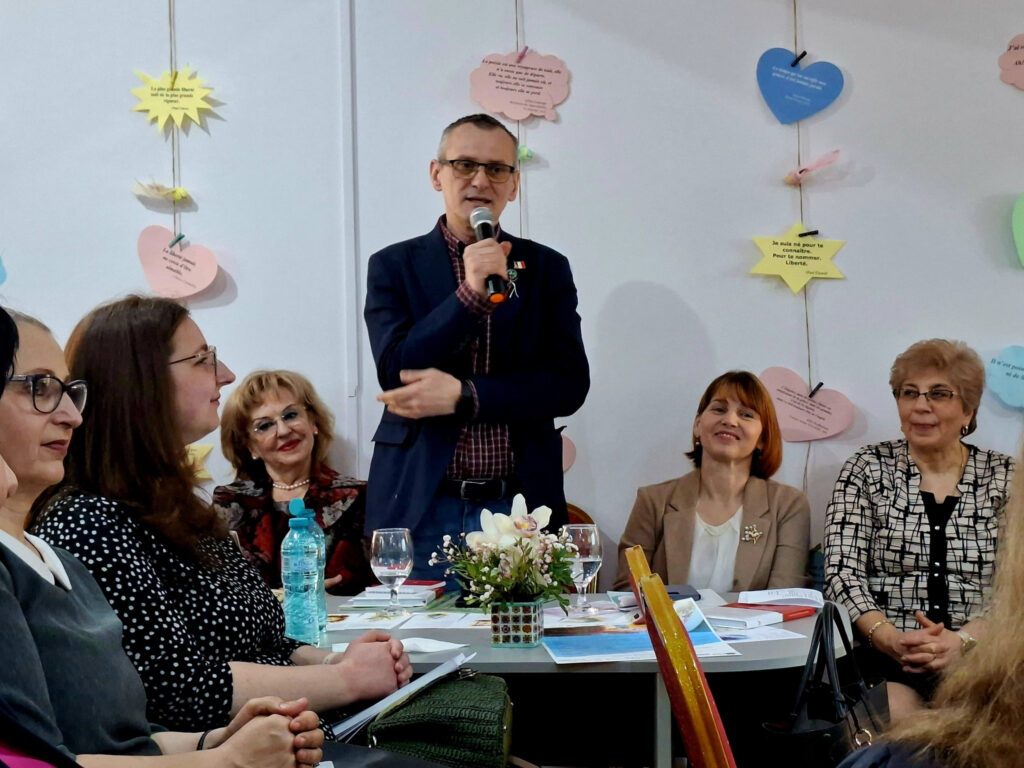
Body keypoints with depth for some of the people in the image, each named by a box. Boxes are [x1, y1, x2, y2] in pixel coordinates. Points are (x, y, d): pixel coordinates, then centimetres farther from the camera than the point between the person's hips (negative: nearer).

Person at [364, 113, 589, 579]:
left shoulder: (546, 268, 9)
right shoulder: (393, 266, 5)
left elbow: (570, 384, -1)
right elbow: (396, 373, -7)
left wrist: (461, 395, -12)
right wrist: (470, 293, -18)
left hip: (521, 507, 1)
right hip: (422, 510, -1)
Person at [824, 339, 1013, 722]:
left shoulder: (1005, 477, 11)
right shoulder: (868, 468, 9)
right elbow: (842, 572, 1)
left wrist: (961, 640, -16)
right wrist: (891, 639, -17)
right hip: (884, 661, 0)